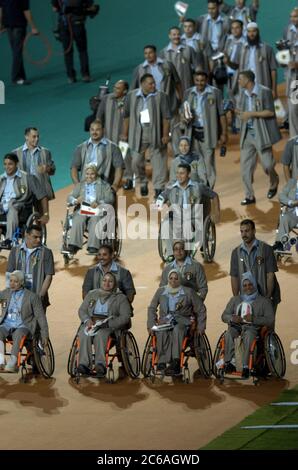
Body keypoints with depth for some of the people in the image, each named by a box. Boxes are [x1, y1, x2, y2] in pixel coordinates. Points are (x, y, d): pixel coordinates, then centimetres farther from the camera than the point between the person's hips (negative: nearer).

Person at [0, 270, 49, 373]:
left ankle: (12, 363, -49)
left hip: (22, 326, -3)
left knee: (18, 334, -38)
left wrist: (44, 335, 2)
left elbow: (40, 316, 6)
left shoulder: (32, 297, 5)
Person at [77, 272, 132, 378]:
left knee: (99, 334, -38)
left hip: (109, 326, -3)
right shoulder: (92, 294, 25)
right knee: (84, 334, -34)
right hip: (90, 323, 3)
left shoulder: (120, 297, 14)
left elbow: (125, 316, 2)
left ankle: (100, 365, -52)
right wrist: (87, 320, -6)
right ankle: (84, 364, -46)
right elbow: (81, 310, 19)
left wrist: (107, 324, -14)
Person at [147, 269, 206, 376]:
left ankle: (175, 362, -49)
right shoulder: (161, 291, 16)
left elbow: (200, 310, 15)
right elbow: (152, 308, 22)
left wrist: (200, 327, 6)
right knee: (161, 332, -36)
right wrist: (151, 325, 9)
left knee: (177, 329, -39)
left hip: (183, 321, -2)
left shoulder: (188, 292, 10)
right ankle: (162, 362, -42)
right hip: (165, 320, 2)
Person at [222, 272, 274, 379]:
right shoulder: (235, 300, 26)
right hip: (236, 326, 3)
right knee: (228, 333, -33)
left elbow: (270, 320, 1)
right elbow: (224, 316, 19)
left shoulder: (264, 301, 14)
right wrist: (232, 318, -6)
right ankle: (230, 362, -40)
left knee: (248, 335, -39)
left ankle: (246, 366, -43)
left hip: (253, 328, -3)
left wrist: (253, 319, -14)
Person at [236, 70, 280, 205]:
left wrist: (252, 114, -20)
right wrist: (240, 112, -3)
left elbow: (270, 112, -12)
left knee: (267, 164, 0)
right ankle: (249, 196, 7)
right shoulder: (243, 93, 9)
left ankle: (274, 183, 32)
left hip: (261, 134, -6)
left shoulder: (264, 92, -11)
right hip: (247, 135, 6)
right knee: (245, 166, 0)